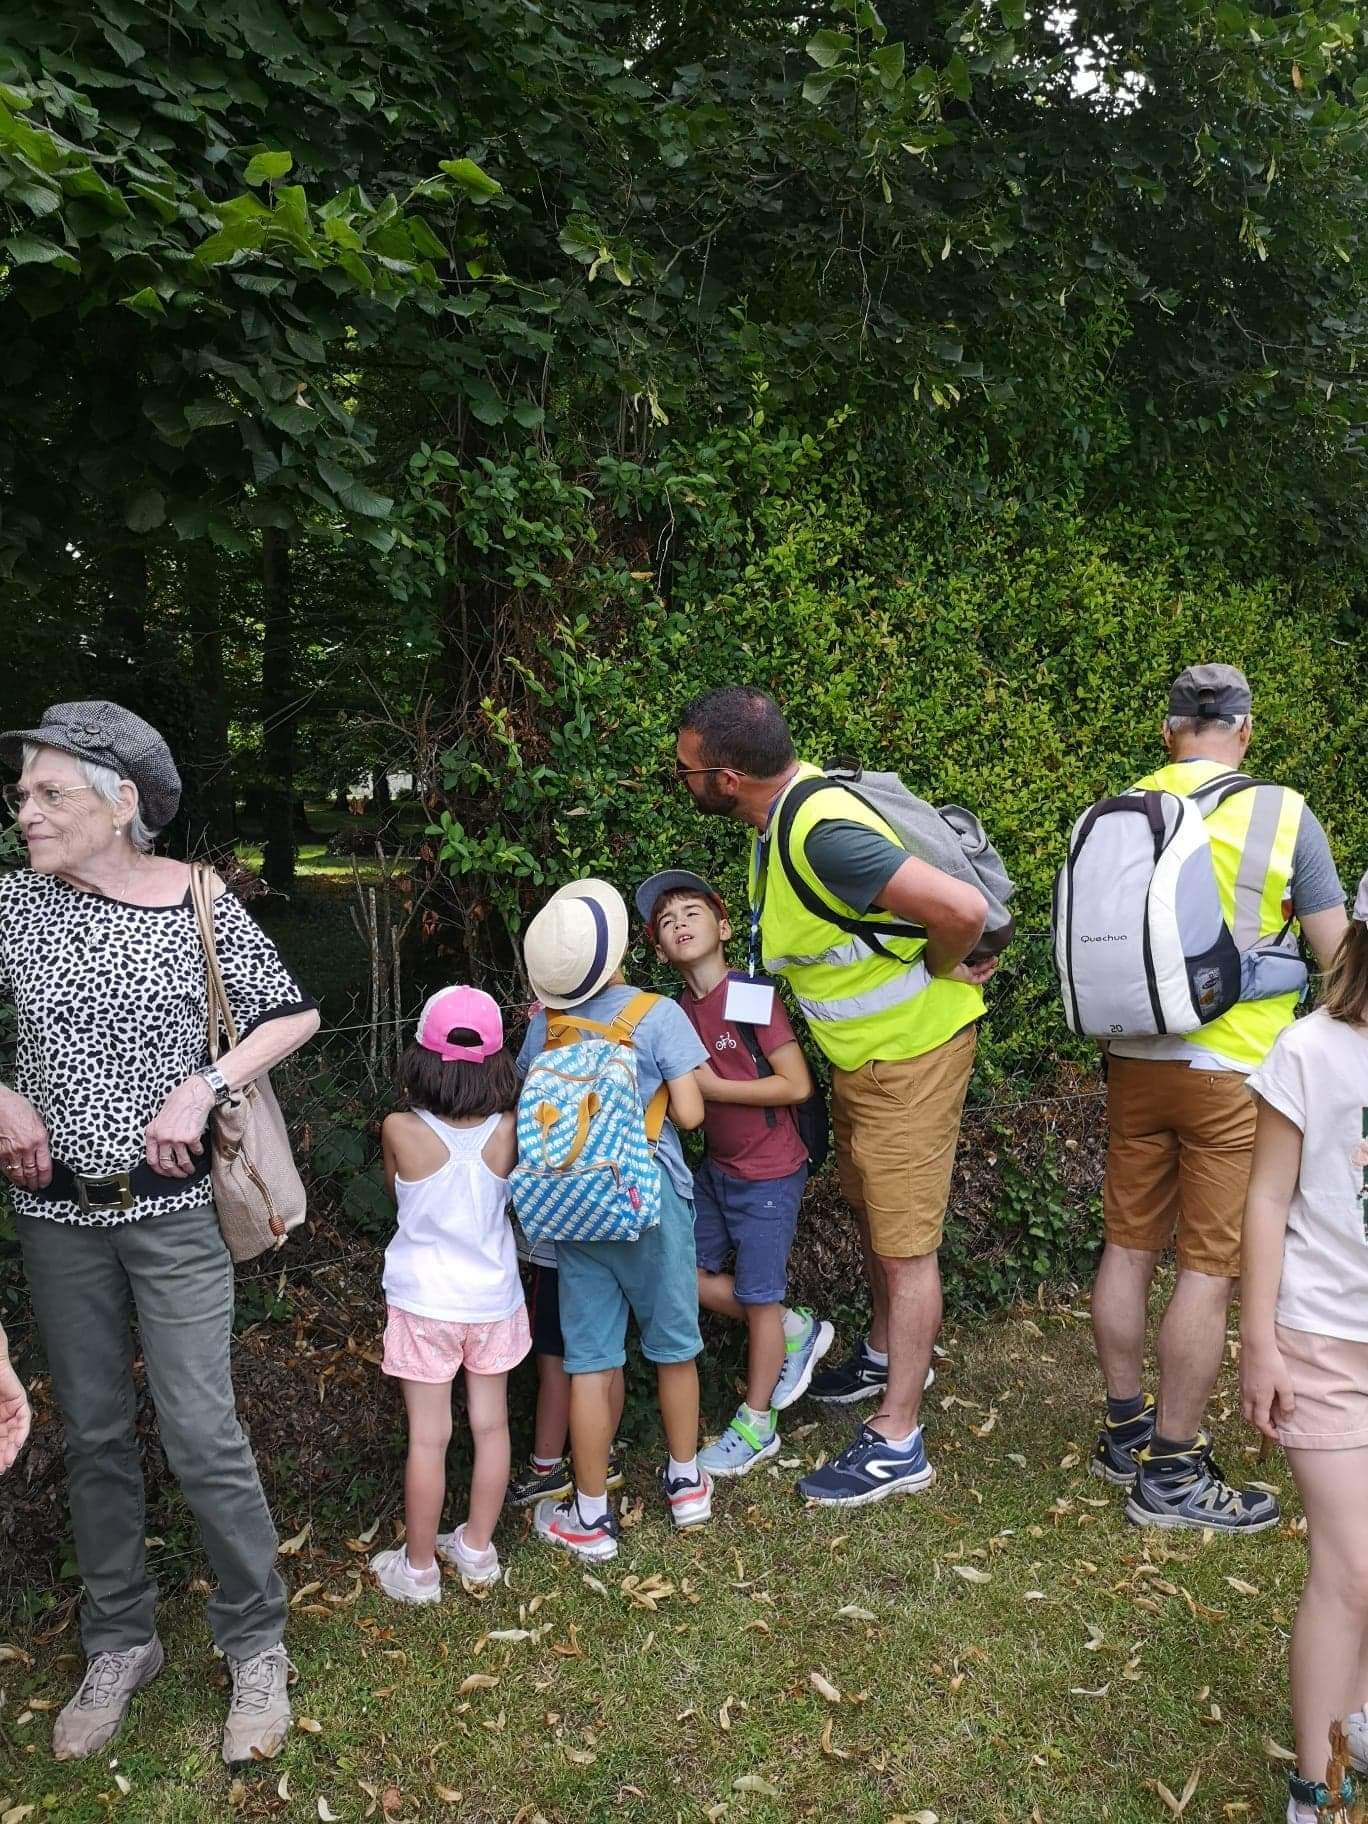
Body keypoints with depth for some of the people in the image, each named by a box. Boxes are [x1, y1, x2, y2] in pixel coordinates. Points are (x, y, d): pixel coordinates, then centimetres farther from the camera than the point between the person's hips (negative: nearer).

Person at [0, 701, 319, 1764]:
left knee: (201, 1435, -2)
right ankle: (121, 1644, 33)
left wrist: (202, 1087, -14)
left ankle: (257, 1647, 19)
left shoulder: (197, 903, -8)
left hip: (173, 1207, -3)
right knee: (93, 1433, 15)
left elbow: (293, 1014, -3)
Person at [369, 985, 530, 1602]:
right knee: (491, 1426, 16)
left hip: (424, 1303, -2)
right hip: (494, 1299, 2)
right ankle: (477, 1549, 32)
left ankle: (419, 1567, 22)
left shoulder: (400, 1130, -18)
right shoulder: (506, 1132, -12)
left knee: (428, 1437, 8)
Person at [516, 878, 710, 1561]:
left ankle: (591, 1517, 18)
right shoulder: (658, 1016, -12)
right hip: (650, 1199, -2)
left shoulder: (543, 1025, -2)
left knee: (589, 1360, 8)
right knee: (674, 1346, 17)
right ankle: (686, 1482, 34)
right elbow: (689, 1113, -14)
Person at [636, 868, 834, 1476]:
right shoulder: (678, 1012, -1)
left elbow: (797, 1085, -22)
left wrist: (712, 1087, -22)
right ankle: (794, 1333, 31)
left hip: (768, 1174, -7)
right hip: (716, 1168, 7)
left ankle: (756, 1425, 26)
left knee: (757, 1296, 6)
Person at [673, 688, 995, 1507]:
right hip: (859, 1048, 9)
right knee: (872, 1214, 24)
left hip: (912, 1050, -9)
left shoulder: (823, 834, -33)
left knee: (904, 1242, 1)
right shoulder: (786, 804, -3)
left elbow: (963, 908, -38)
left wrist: (937, 972, -19)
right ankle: (887, 1354, 47)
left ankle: (897, 1444, 14)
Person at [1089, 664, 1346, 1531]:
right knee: (1210, 1269, 4)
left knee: (1129, 1246, 15)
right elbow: (1339, 953, -6)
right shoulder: (1281, 814, -10)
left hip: (1135, 1061, 5)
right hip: (1233, 1071, -4)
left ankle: (1126, 1432, 29)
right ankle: (1171, 1472, 13)